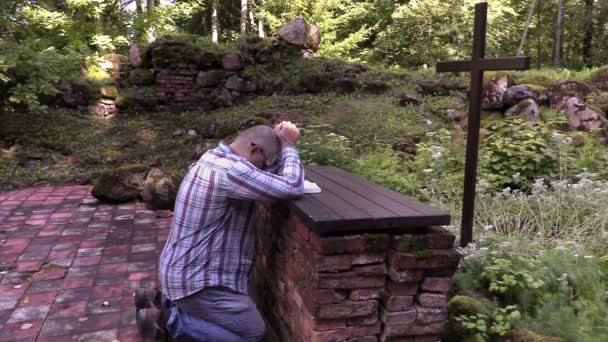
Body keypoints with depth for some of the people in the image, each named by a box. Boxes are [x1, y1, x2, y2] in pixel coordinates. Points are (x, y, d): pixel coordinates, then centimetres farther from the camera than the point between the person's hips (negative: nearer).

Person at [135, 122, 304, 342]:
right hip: (197, 279, -10)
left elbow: (272, 172, 16)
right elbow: (291, 188, -26)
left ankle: (163, 302, 19)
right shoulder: (231, 170, -26)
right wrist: (288, 145, -13)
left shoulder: (216, 157, 6)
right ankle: (168, 320, -1)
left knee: (247, 304, 24)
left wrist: (281, 143, 0)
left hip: (189, 269, 10)